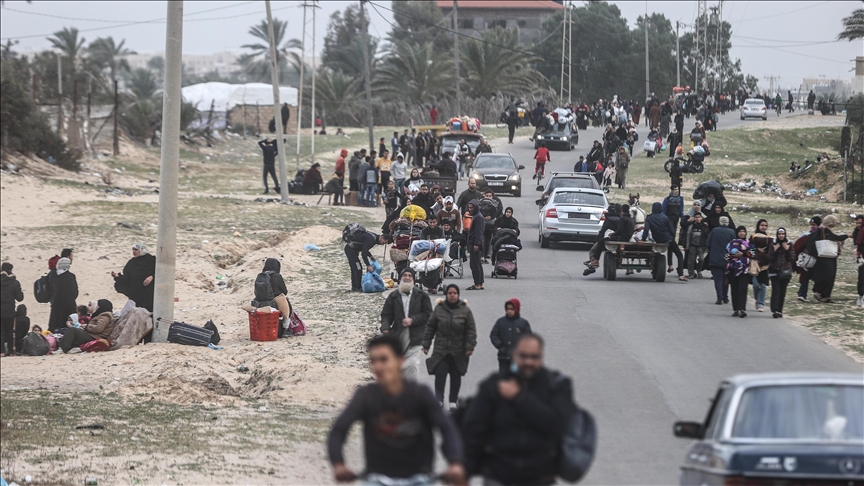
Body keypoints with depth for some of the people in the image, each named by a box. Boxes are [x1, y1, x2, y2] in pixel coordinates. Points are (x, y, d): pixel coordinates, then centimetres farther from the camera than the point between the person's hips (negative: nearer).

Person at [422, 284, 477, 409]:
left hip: (458, 351, 0)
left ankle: (453, 401, 17)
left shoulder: (465, 310, -1)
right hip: (441, 350, 0)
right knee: (440, 374, -12)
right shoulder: (439, 309, 2)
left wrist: (470, 347, -8)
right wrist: (426, 345, 6)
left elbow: (471, 330, 0)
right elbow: (430, 327, 8)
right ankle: (439, 399, -13)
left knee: (456, 376, 7)